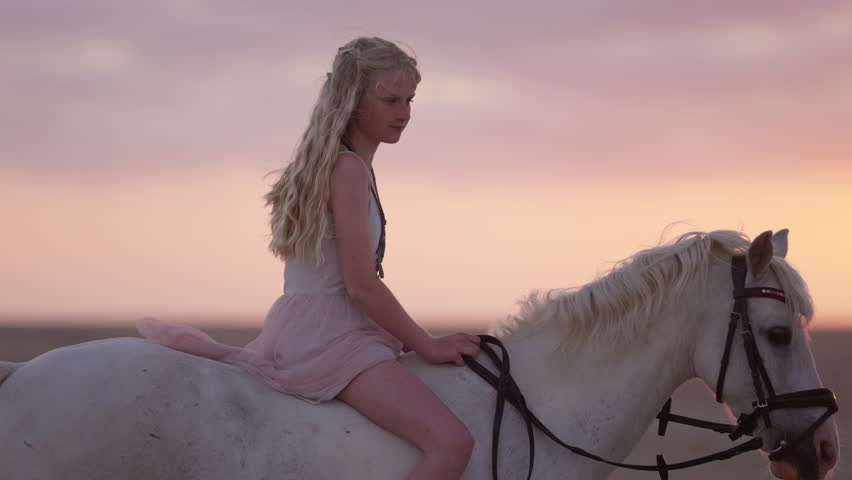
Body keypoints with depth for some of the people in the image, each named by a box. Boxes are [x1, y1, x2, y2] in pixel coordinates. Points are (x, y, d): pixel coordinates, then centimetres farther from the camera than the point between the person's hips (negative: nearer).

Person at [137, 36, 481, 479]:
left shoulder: (327, 163, 16)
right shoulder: (350, 170, -13)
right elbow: (361, 285, -16)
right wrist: (428, 346, -9)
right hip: (327, 337, -10)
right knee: (451, 441, -23)